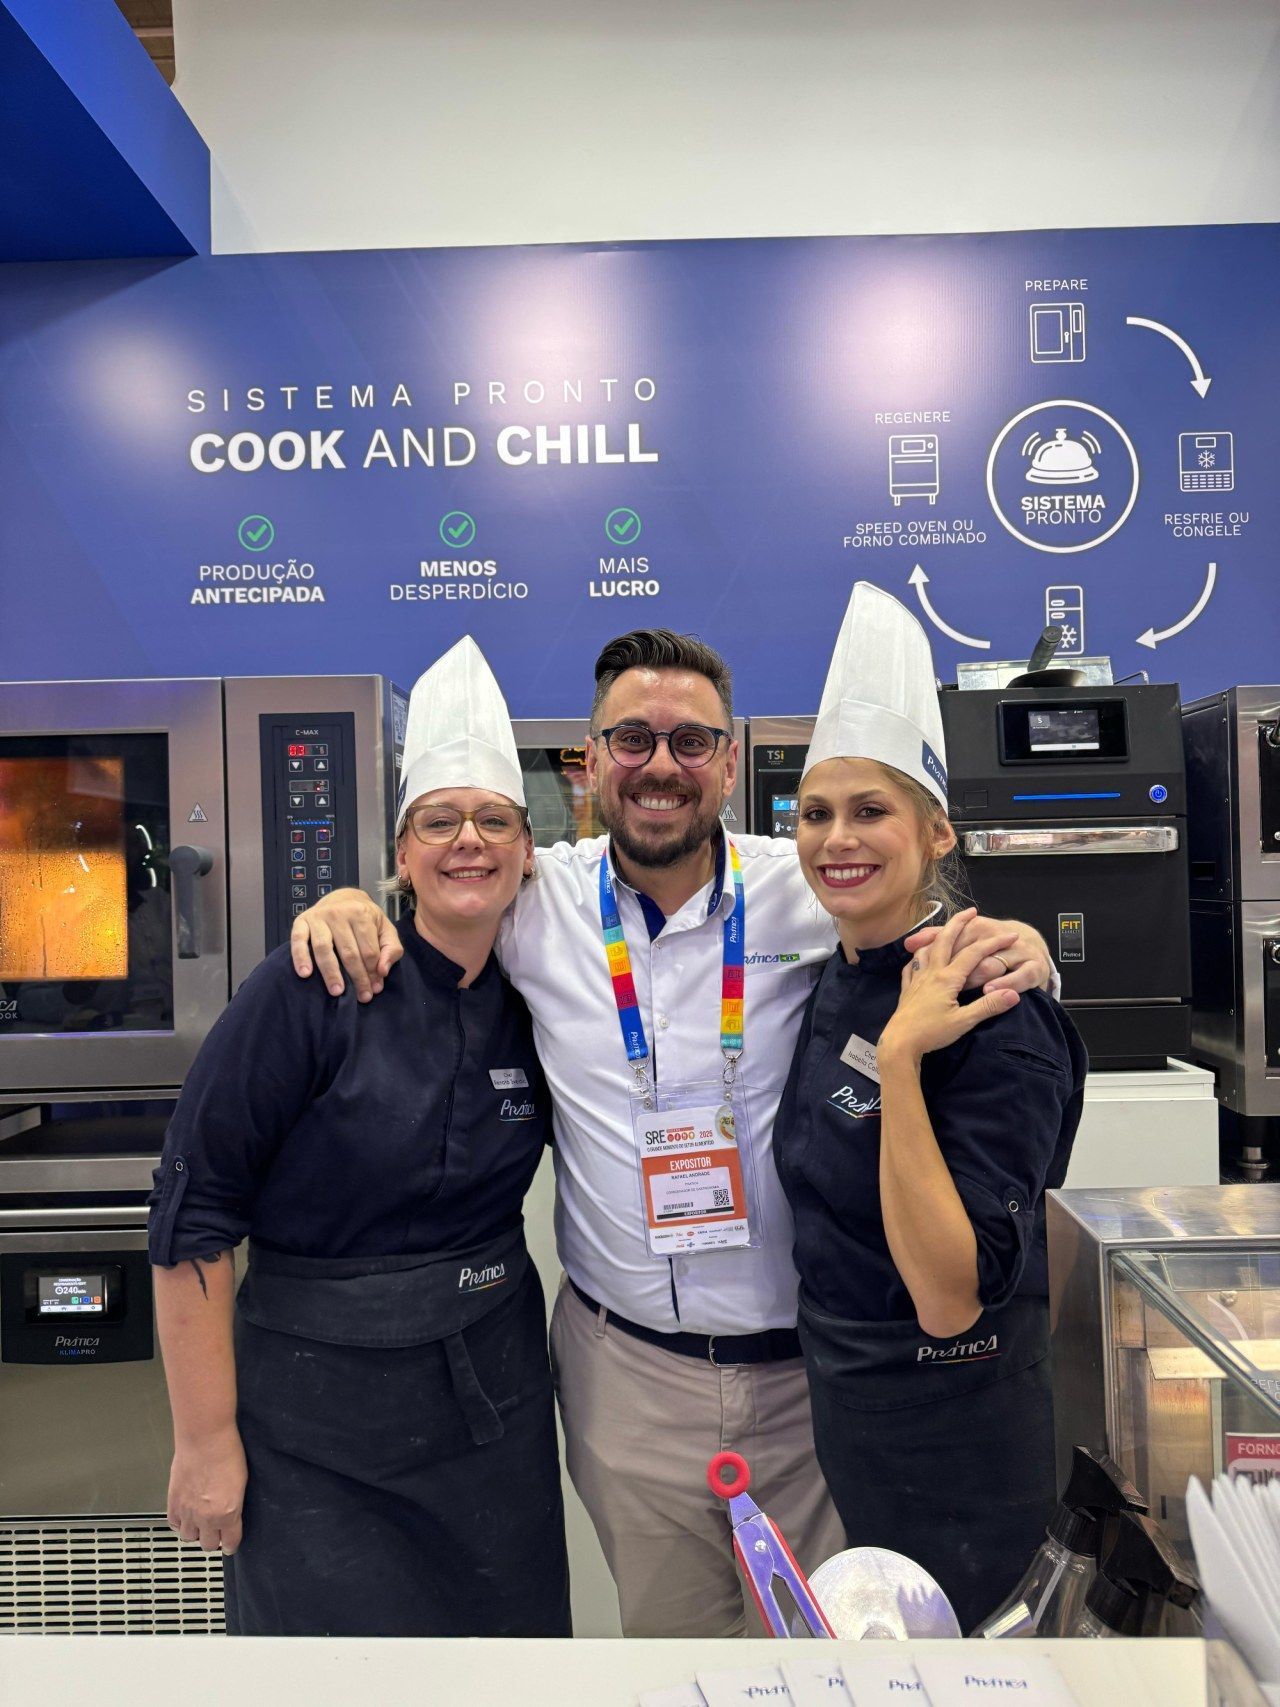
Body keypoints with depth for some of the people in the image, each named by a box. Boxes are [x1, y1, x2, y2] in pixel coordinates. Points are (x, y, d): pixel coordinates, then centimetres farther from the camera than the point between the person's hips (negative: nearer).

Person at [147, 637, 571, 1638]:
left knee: (511, 1635, 18)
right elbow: (194, 1211, -15)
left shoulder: (531, 1006, -3)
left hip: (497, 1406, 5)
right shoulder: (316, 989, -17)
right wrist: (205, 1441, -11)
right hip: (320, 1426, -4)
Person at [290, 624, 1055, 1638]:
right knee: (669, 1634, 22)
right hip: (630, 1368, 1)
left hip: (810, 1363, 0)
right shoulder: (540, 902, -5)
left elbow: (943, 930, 2)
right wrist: (347, 905, -11)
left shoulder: (803, 893, -8)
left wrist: (1018, 948, -20)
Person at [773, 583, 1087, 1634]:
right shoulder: (839, 979, -1)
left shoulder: (986, 1017, -25)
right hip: (844, 1398, 8)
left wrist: (900, 1060, -35)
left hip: (946, 1433, -8)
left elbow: (954, 1299, -31)